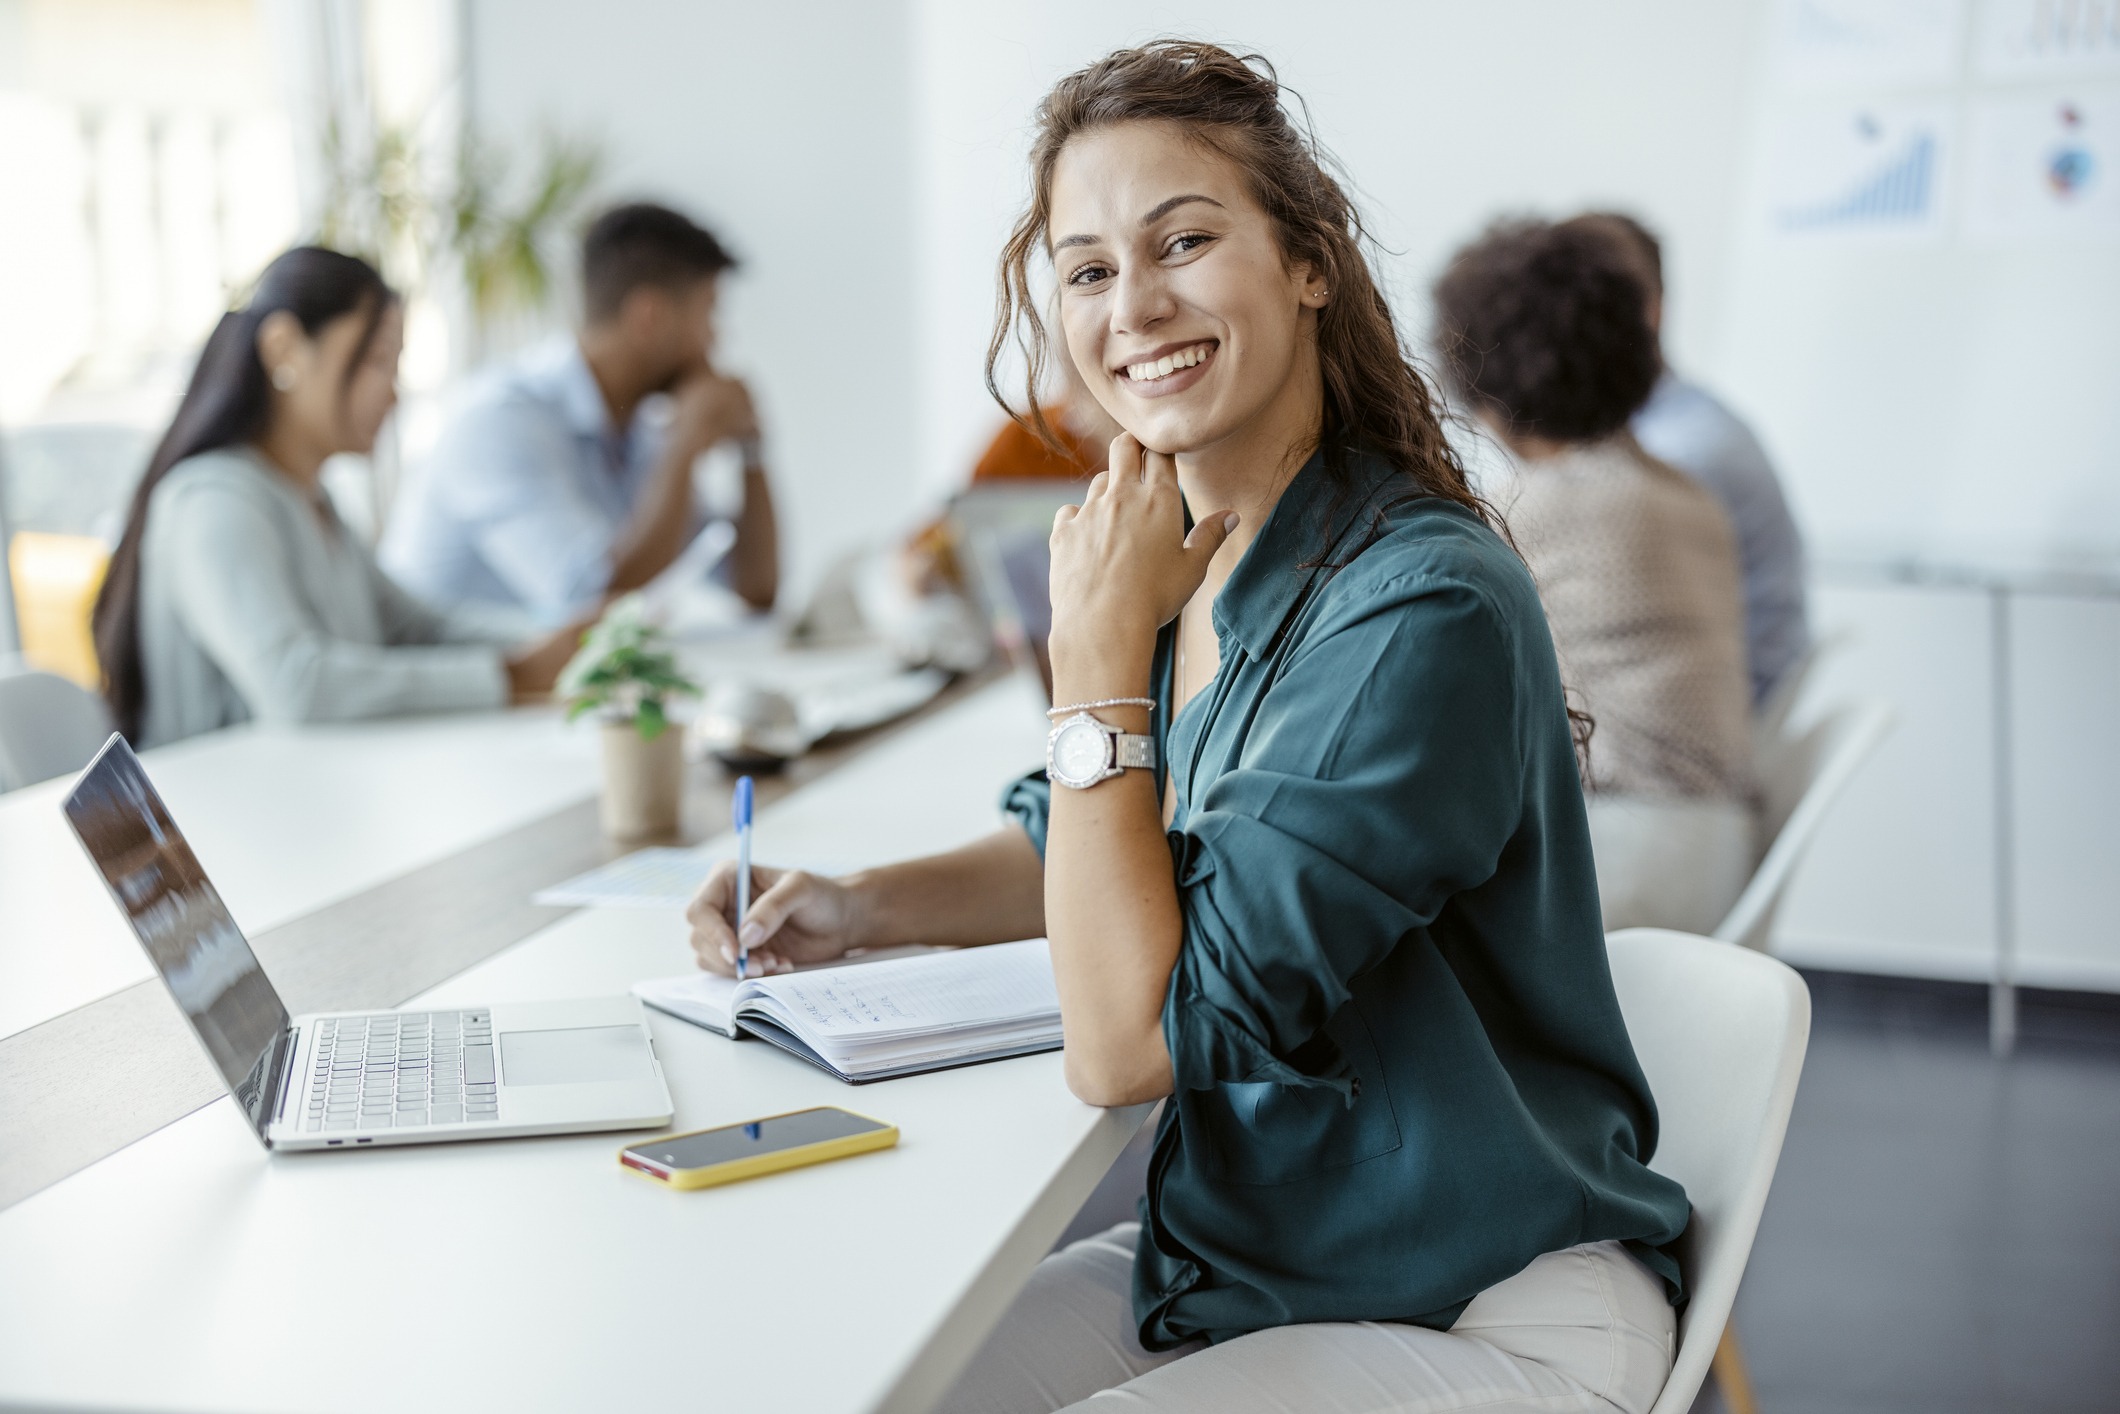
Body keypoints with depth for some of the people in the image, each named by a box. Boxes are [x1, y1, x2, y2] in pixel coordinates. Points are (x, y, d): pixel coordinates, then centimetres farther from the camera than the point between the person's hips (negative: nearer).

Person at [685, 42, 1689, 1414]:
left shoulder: (1426, 609, -26)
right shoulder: (1181, 554, -1)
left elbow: (1129, 1041, -25)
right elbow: (1084, 847, 18)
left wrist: (1100, 652, -21)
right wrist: (861, 905, 0)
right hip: (1243, 1253, 7)